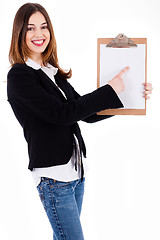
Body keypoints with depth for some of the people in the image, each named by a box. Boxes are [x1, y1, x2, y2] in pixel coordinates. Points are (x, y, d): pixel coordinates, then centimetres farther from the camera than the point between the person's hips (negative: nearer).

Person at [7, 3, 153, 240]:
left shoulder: (53, 73, 14)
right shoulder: (19, 75, -10)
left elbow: (87, 113, 15)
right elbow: (61, 113, -18)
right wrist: (110, 91, -15)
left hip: (75, 170, 8)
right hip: (53, 176, -8)